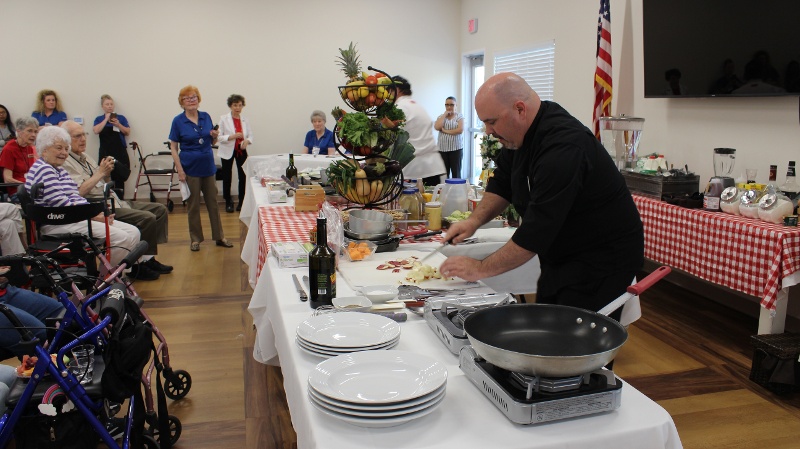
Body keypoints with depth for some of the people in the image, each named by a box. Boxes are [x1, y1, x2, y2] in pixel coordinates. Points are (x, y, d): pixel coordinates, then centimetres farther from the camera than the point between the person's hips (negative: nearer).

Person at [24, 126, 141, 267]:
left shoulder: (59, 170, 22)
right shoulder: (43, 170, -10)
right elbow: (61, 204, -18)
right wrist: (94, 216, -16)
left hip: (77, 217, 10)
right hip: (60, 224, -10)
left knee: (133, 232, -3)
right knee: (123, 239, -24)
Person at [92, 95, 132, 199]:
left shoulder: (121, 118, 12)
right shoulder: (99, 119, 11)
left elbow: (128, 132, 3)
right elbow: (96, 130, -7)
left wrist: (118, 124, -11)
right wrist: (106, 119, -6)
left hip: (120, 152, 1)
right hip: (105, 154, 0)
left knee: (120, 179, -2)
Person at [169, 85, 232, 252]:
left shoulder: (206, 117, 3)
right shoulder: (178, 121, -6)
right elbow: (173, 147, -6)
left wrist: (215, 136, -12)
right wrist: (180, 170, -13)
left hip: (208, 166, 3)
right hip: (191, 169, -3)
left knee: (213, 202, 10)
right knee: (194, 205, 6)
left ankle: (219, 237, 19)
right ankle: (195, 239, 18)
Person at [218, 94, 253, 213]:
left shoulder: (244, 119, 7)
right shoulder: (224, 119, -5)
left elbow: (250, 135, 9)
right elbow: (219, 137, -10)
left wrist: (247, 141, -14)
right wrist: (232, 136, -25)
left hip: (241, 151, 3)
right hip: (228, 151, -3)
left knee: (243, 176, -1)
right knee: (227, 177, 2)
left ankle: (241, 202, 11)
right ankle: (228, 202, 16)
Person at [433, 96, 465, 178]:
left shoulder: (459, 116, 3)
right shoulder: (441, 117, 12)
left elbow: (460, 130, -12)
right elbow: (437, 127, -7)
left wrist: (445, 131, -7)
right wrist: (445, 114, -2)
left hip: (456, 149, -3)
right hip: (442, 149, 3)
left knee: (456, 173, -3)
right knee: (443, 173, -1)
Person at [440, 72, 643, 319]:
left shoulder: (563, 148, -30)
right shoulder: (522, 133, -1)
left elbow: (536, 231, -31)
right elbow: (502, 182, 14)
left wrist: (480, 268, -22)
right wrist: (475, 220, -3)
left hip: (602, 259, -9)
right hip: (562, 255, 9)